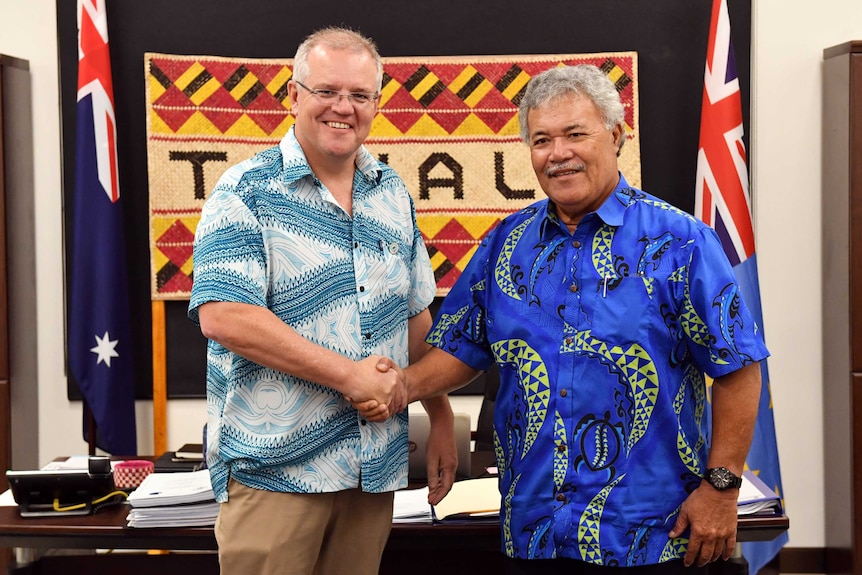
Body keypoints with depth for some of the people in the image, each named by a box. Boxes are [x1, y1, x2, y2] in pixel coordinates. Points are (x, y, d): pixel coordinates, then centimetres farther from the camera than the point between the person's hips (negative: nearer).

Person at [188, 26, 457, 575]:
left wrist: (442, 418, 12)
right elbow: (222, 316, -18)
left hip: (376, 467, 5)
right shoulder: (247, 192, -7)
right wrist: (351, 374, -19)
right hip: (273, 468, -5)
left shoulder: (394, 193, 10)